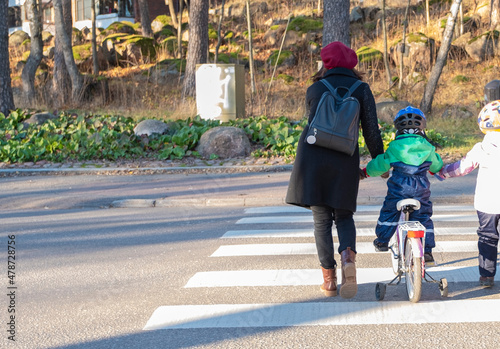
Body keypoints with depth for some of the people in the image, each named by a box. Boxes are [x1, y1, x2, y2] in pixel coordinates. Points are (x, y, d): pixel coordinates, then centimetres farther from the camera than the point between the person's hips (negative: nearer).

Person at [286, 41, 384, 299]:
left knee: (321, 219, 6)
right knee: (344, 215, 14)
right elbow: (371, 130, -1)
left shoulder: (314, 90, 9)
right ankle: (348, 255, -16)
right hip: (345, 162, 0)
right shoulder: (361, 89, 6)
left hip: (312, 159, 0)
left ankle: (329, 279, 5)